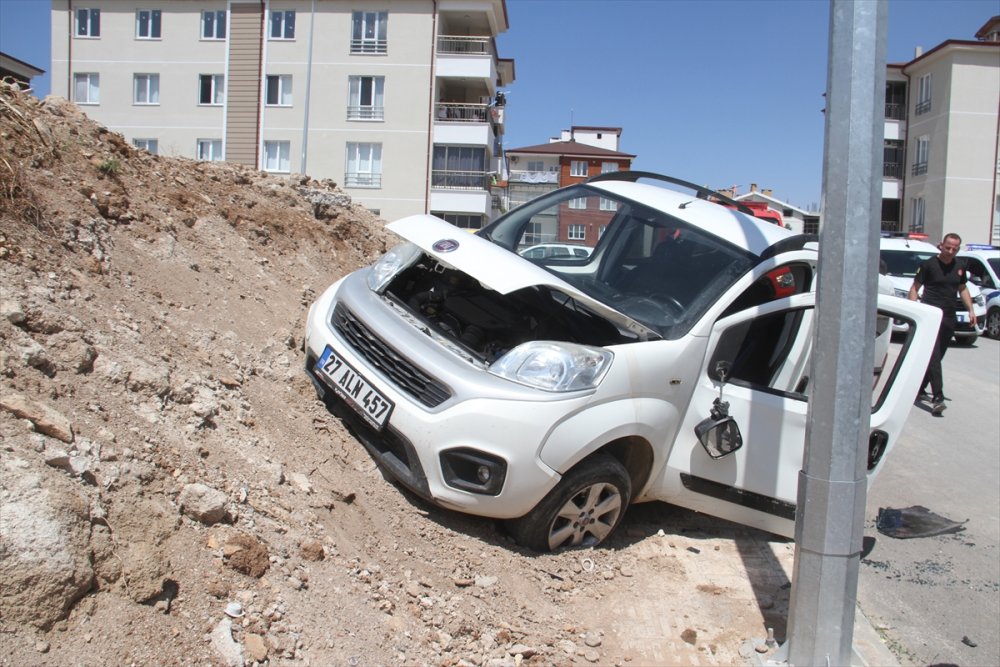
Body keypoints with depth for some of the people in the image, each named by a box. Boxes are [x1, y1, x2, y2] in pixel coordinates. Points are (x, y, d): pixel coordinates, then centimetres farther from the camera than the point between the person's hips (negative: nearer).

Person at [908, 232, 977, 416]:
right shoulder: (929, 264, -5)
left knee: (936, 357, 11)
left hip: (949, 317, 6)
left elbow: (962, 289, 24)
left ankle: (919, 389, 24)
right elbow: (915, 288, -3)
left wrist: (970, 310, 16)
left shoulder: (960, 267, 12)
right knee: (934, 357, -15)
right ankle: (937, 397, -21)